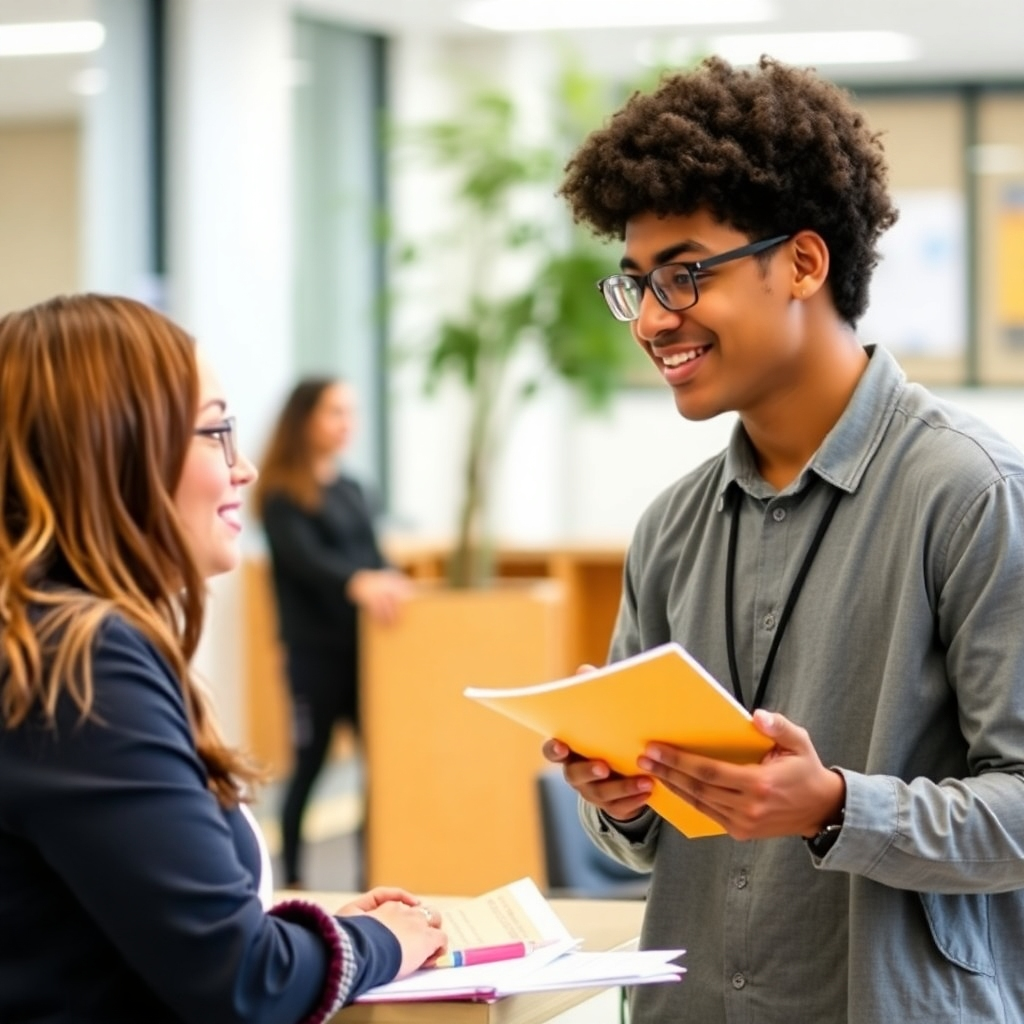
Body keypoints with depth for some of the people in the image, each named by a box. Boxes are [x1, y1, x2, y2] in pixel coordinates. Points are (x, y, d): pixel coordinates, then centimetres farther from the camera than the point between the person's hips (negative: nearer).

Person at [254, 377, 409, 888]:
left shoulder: (350, 490, 17)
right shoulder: (281, 496, -6)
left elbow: (372, 558, 16)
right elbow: (304, 558, -21)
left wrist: (395, 585, -4)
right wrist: (356, 583, -38)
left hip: (364, 644, 6)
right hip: (315, 649, -6)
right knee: (310, 765, -1)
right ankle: (292, 878, 9)